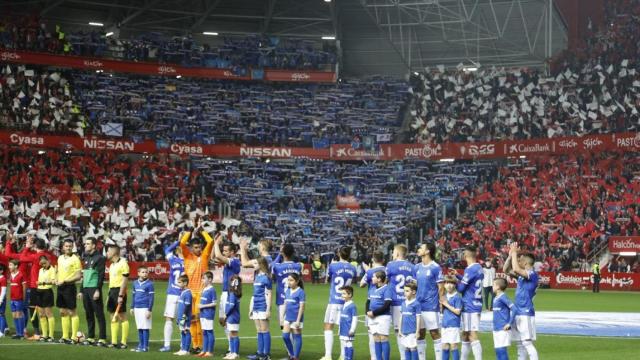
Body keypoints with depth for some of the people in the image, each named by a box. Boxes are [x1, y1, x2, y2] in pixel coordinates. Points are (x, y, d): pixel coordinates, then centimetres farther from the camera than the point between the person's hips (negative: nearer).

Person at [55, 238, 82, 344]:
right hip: (60, 287, 7)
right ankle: (65, 336, 16)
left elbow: (78, 276, -14)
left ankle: (74, 337, -1)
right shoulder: (60, 258, 12)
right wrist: (57, 280, 5)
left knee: (72, 312, -4)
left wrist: (64, 281, -17)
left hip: (69, 287, -7)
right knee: (63, 312, 10)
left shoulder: (75, 259, -9)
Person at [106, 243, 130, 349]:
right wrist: (109, 295, 19)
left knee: (122, 316, -5)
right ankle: (114, 342, 12)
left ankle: (123, 342, -3)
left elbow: (124, 281, -14)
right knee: (113, 317, 8)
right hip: (112, 292, 9)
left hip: (119, 292, -9)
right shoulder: (111, 265, 17)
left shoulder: (122, 263, -10)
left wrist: (120, 295, -19)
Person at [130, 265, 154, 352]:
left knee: (145, 328, -4)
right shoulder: (135, 283, 11)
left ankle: (145, 347, -1)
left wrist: (149, 310, -12)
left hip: (145, 308, -6)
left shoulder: (149, 284, -7)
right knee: (139, 328, 11)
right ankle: (140, 345, 18)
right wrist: (132, 307, 18)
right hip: (137, 308, 6)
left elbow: (151, 298, -8)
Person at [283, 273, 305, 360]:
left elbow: (301, 307, -13)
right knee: (285, 336, 4)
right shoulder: (287, 291, 10)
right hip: (288, 318, 7)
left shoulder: (300, 292, -11)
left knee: (296, 337, 2)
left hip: (296, 318, -7)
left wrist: (298, 320, -16)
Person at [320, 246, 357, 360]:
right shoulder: (352, 268, 4)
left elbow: (327, 279, 10)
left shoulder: (333, 266, -7)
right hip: (346, 302, 4)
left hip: (334, 301, -4)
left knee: (328, 326, 0)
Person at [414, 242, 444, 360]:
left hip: (431, 306, -6)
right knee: (420, 334, 9)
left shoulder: (435, 268, -7)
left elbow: (441, 288, -6)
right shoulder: (417, 267, 11)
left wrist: (442, 304, -9)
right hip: (418, 306, 6)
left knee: (434, 333, -2)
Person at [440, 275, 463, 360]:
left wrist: (447, 304, -13)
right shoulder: (445, 297, 12)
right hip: (445, 325, 7)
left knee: (453, 346, -6)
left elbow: (458, 311, -14)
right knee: (445, 347, 10)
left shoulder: (457, 297, -9)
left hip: (453, 325, -7)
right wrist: (442, 304, -4)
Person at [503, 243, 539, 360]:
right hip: (518, 312, 10)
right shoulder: (522, 274, 14)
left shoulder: (532, 274, -14)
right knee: (519, 343, 12)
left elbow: (516, 269, -29)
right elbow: (506, 270, 20)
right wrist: (510, 255, 8)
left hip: (526, 313, -10)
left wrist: (515, 253, -17)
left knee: (527, 342, -13)